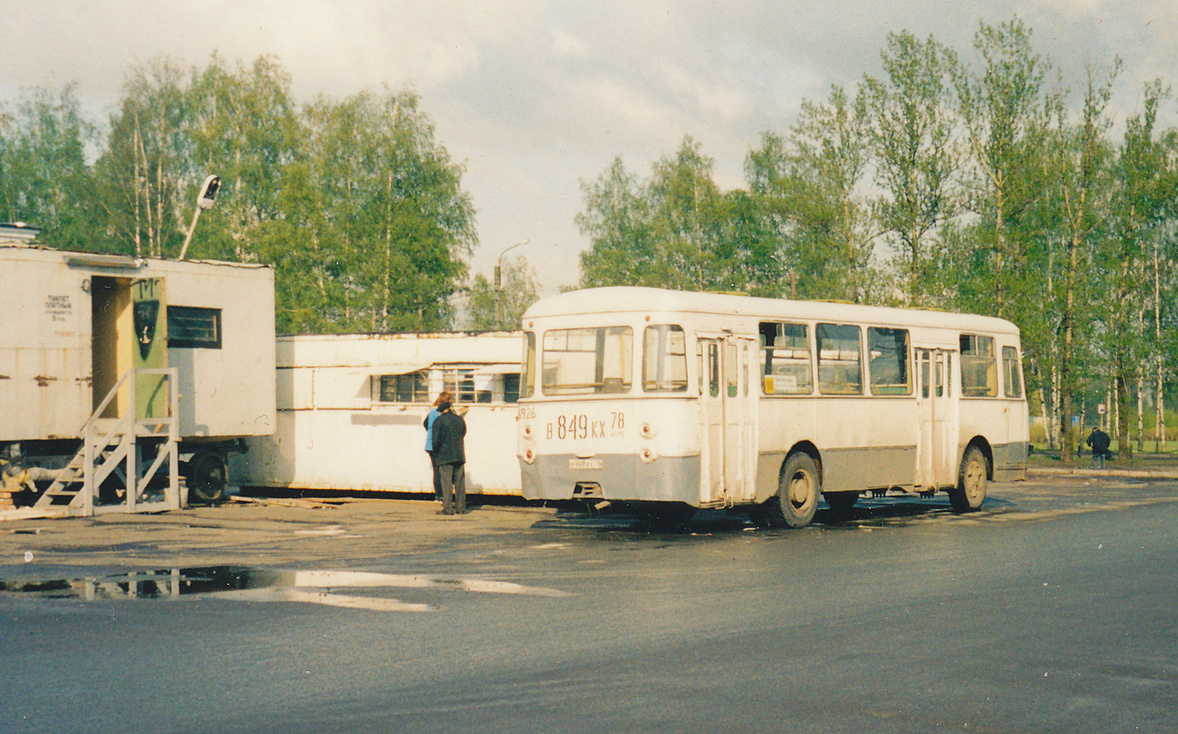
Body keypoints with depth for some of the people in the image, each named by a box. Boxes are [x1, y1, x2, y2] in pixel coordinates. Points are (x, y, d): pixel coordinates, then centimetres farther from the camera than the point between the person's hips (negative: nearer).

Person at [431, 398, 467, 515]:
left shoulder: (439, 421, -5)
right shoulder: (460, 419, 10)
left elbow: (436, 440, -10)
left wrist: (436, 452, 3)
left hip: (445, 456, -5)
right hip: (460, 455, 5)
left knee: (446, 482, -4)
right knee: (460, 482, 7)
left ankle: (447, 508, -7)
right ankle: (460, 507, 9)